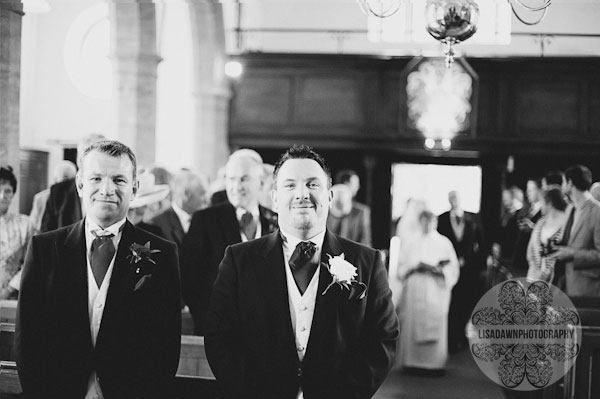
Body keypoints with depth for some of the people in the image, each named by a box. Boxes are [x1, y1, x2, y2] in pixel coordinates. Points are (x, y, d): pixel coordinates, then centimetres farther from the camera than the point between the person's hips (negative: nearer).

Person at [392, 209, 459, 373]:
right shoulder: (409, 242, 10)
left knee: (435, 326, -6)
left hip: (436, 293, -1)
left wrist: (437, 269, -14)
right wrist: (414, 266, -10)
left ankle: (434, 363, -2)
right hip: (414, 290, 1)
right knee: (411, 326, -4)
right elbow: (400, 267, 9)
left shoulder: (444, 243, 6)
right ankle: (412, 362, 1)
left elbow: (452, 269, 3)